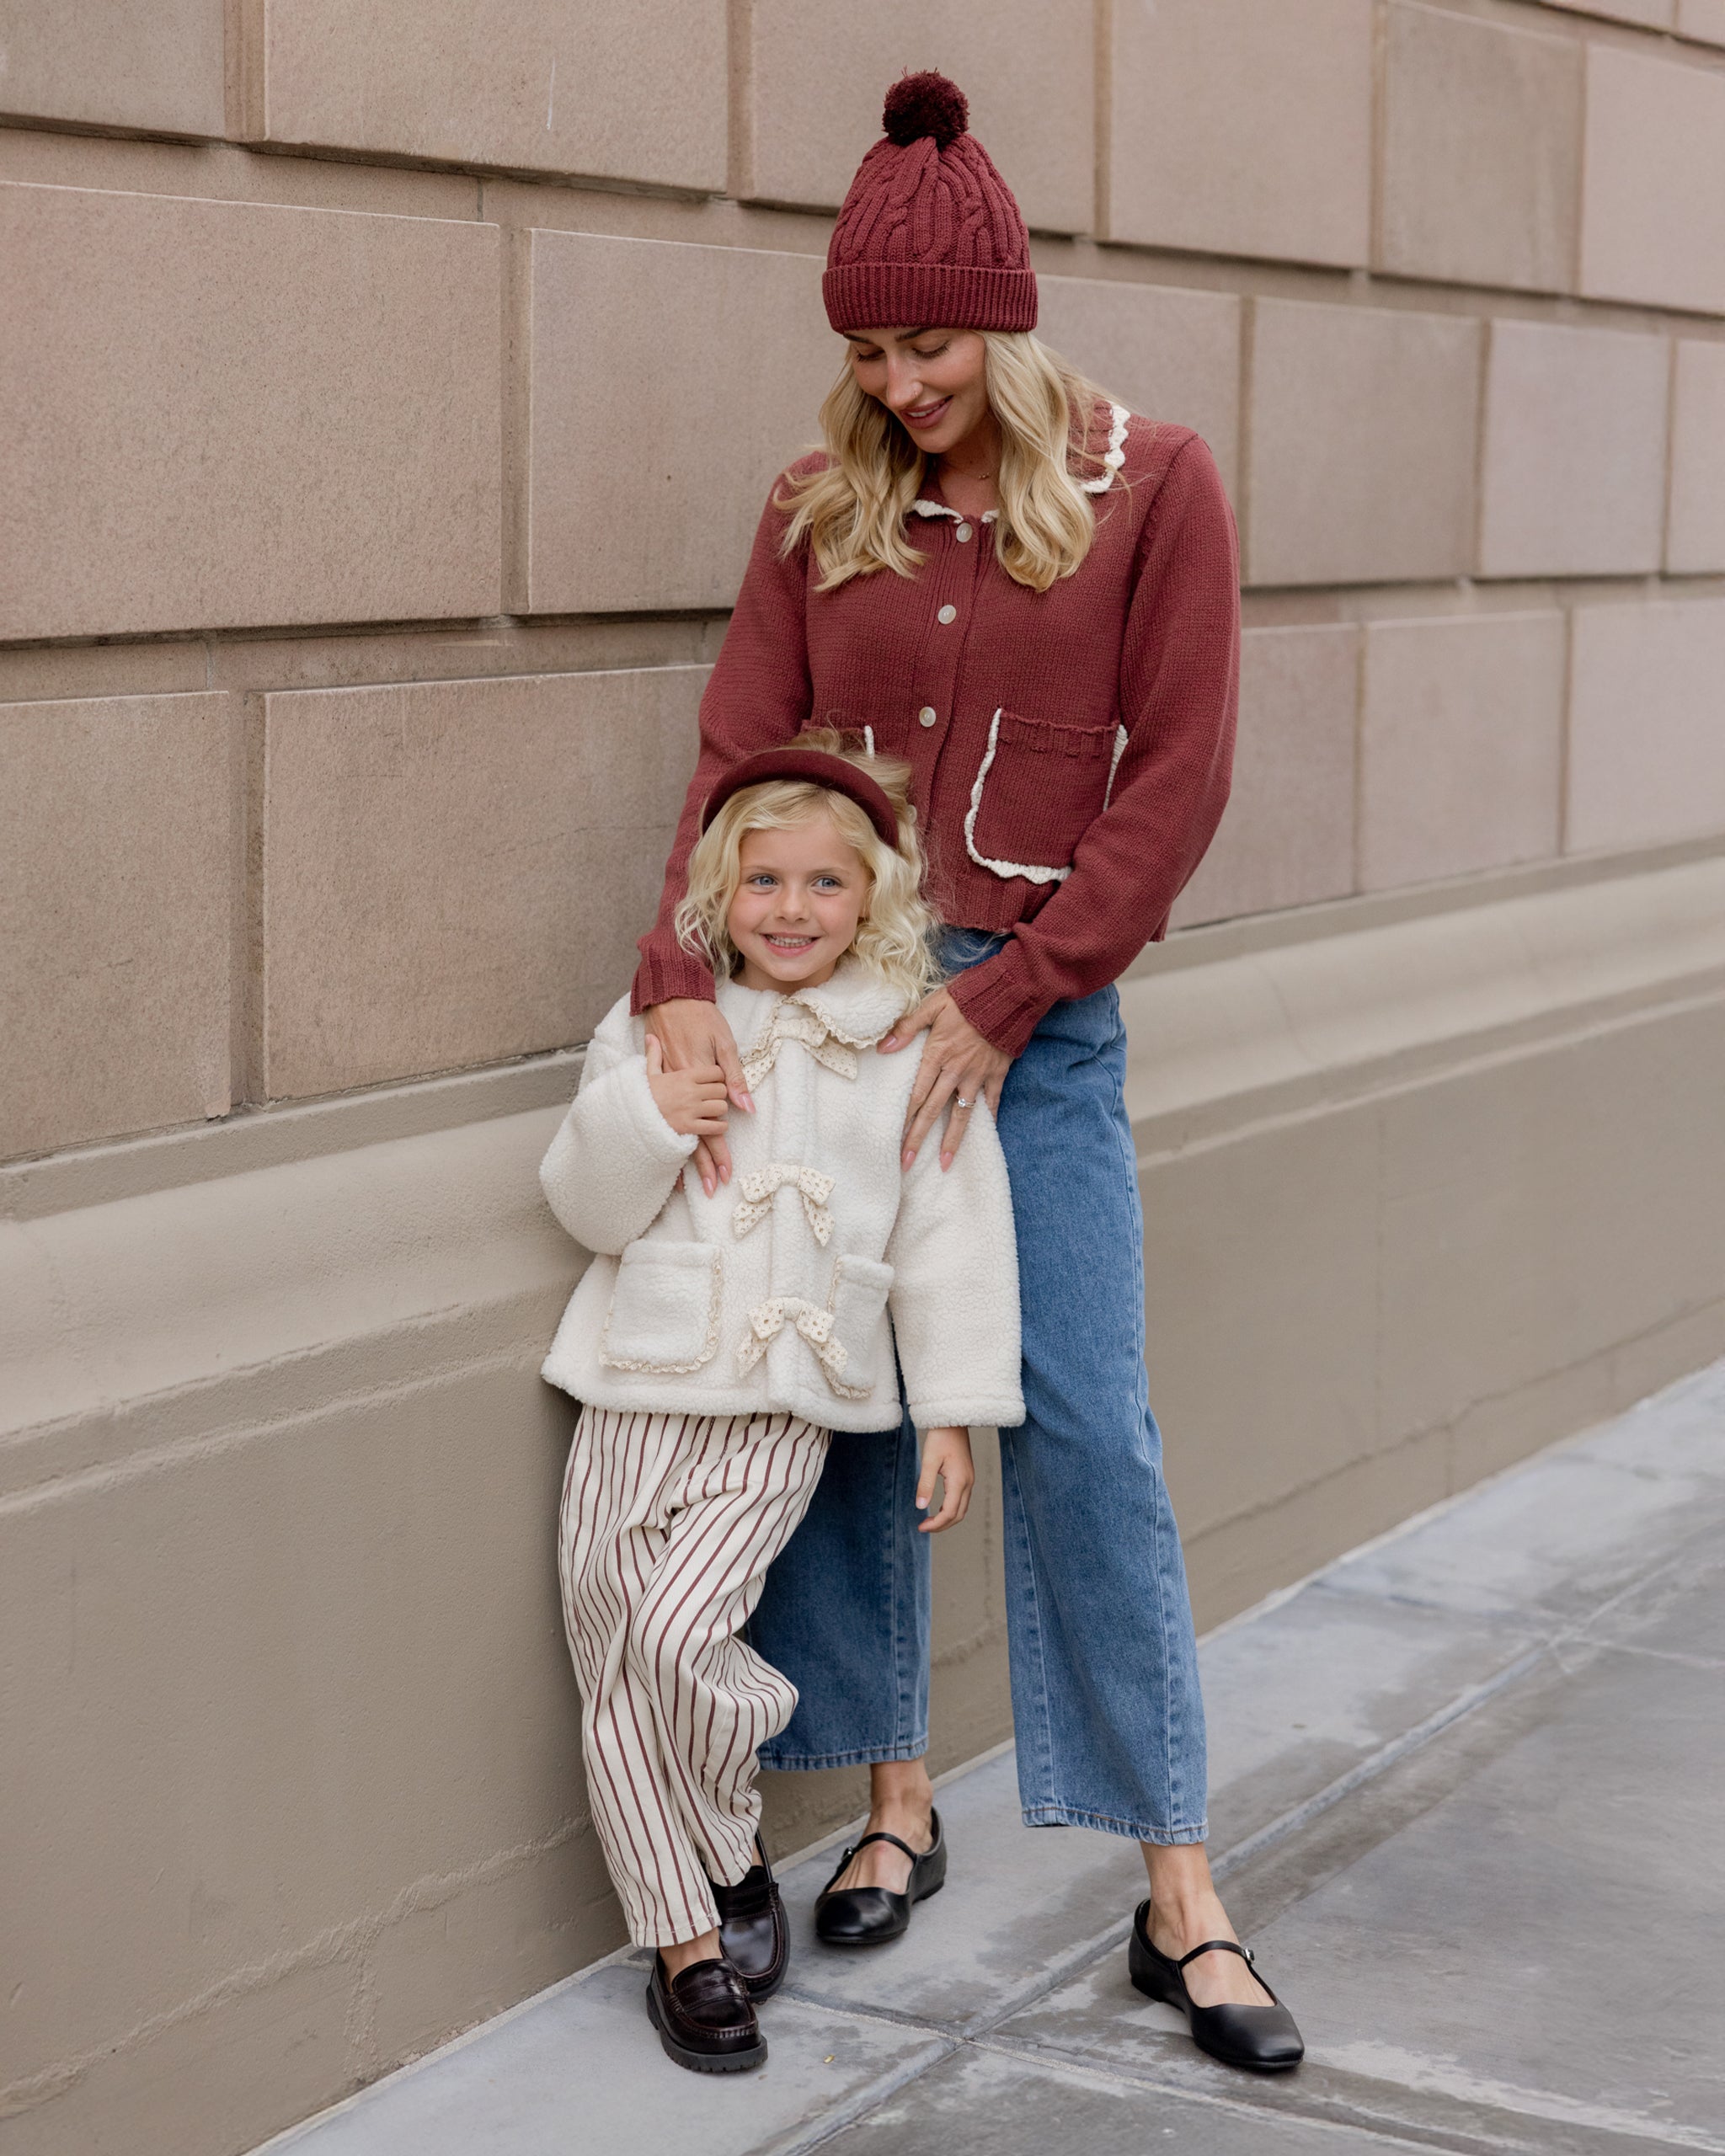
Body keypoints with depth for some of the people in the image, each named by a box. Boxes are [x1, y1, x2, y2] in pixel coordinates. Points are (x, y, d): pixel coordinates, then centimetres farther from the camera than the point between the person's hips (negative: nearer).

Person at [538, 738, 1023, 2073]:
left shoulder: (909, 1048, 2)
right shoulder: (661, 1024, 7)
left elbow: (951, 1237, 5)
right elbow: (592, 1208, 7)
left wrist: (955, 1412, 3)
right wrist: (641, 1117, -13)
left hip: (786, 1412, -3)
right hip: (638, 1392, 3)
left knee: (675, 1633, -19)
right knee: (614, 1670, 2)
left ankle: (734, 1861, 8)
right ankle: (687, 1943, 14)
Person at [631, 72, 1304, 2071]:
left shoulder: (1148, 485, -3)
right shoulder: (822, 507, 6)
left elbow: (1173, 779, -6)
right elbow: (740, 756, 0)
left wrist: (1003, 1002, -12)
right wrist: (679, 978, -16)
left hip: (1034, 1007, -3)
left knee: (1082, 1427, -5)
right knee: (846, 1408, 6)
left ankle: (1179, 1900, 2)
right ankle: (893, 1800, 23)